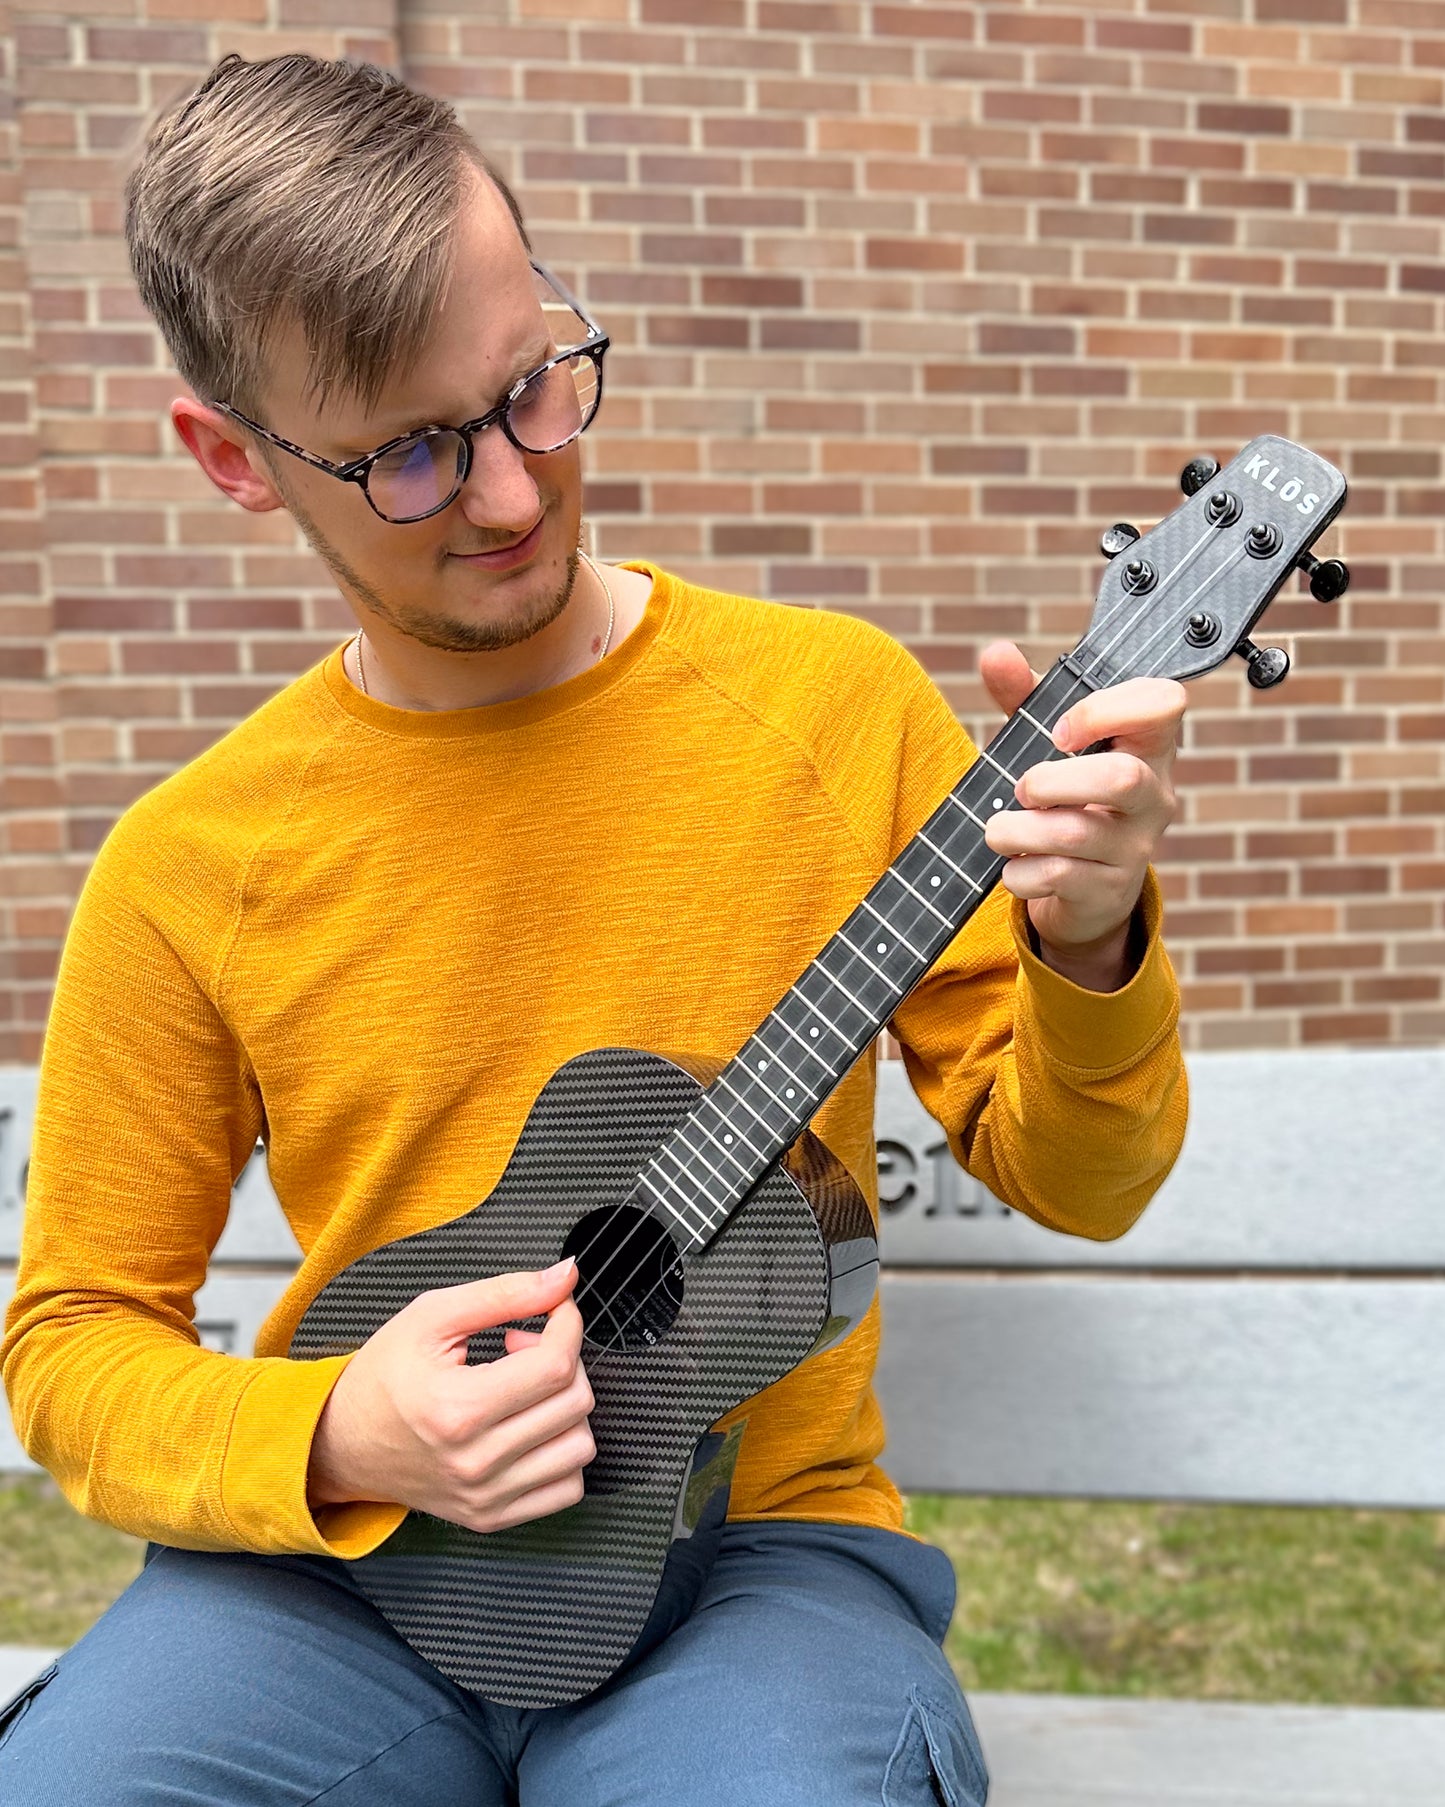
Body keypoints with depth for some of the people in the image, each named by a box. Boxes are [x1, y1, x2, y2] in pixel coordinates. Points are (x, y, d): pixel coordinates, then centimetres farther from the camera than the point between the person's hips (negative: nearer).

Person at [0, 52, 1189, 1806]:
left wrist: (1091, 947, -20)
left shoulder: (833, 703, -4)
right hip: (343, 1560, 1)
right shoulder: (190, 865, -4)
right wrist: (327, 1442, -15)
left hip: (759, 1544, 0)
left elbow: (1074, 1178, 1)